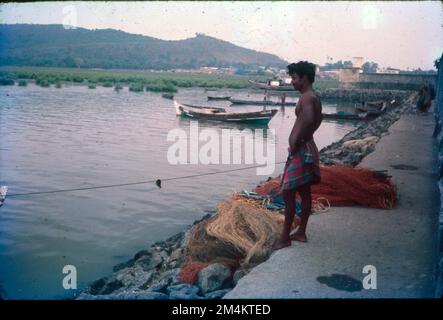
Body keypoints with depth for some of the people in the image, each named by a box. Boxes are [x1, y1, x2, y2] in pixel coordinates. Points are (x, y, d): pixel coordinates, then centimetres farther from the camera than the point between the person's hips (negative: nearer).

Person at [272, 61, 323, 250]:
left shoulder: (307, 97, -17)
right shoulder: (314, 97, 14)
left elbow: (308, 119, -36)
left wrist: (295, 144, -28)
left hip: (301, 150, -10)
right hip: (307, 147, 10)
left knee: (288, 193, -5)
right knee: (304, 193, 14)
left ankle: (285, 237, 2)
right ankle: (301, 233, 24)